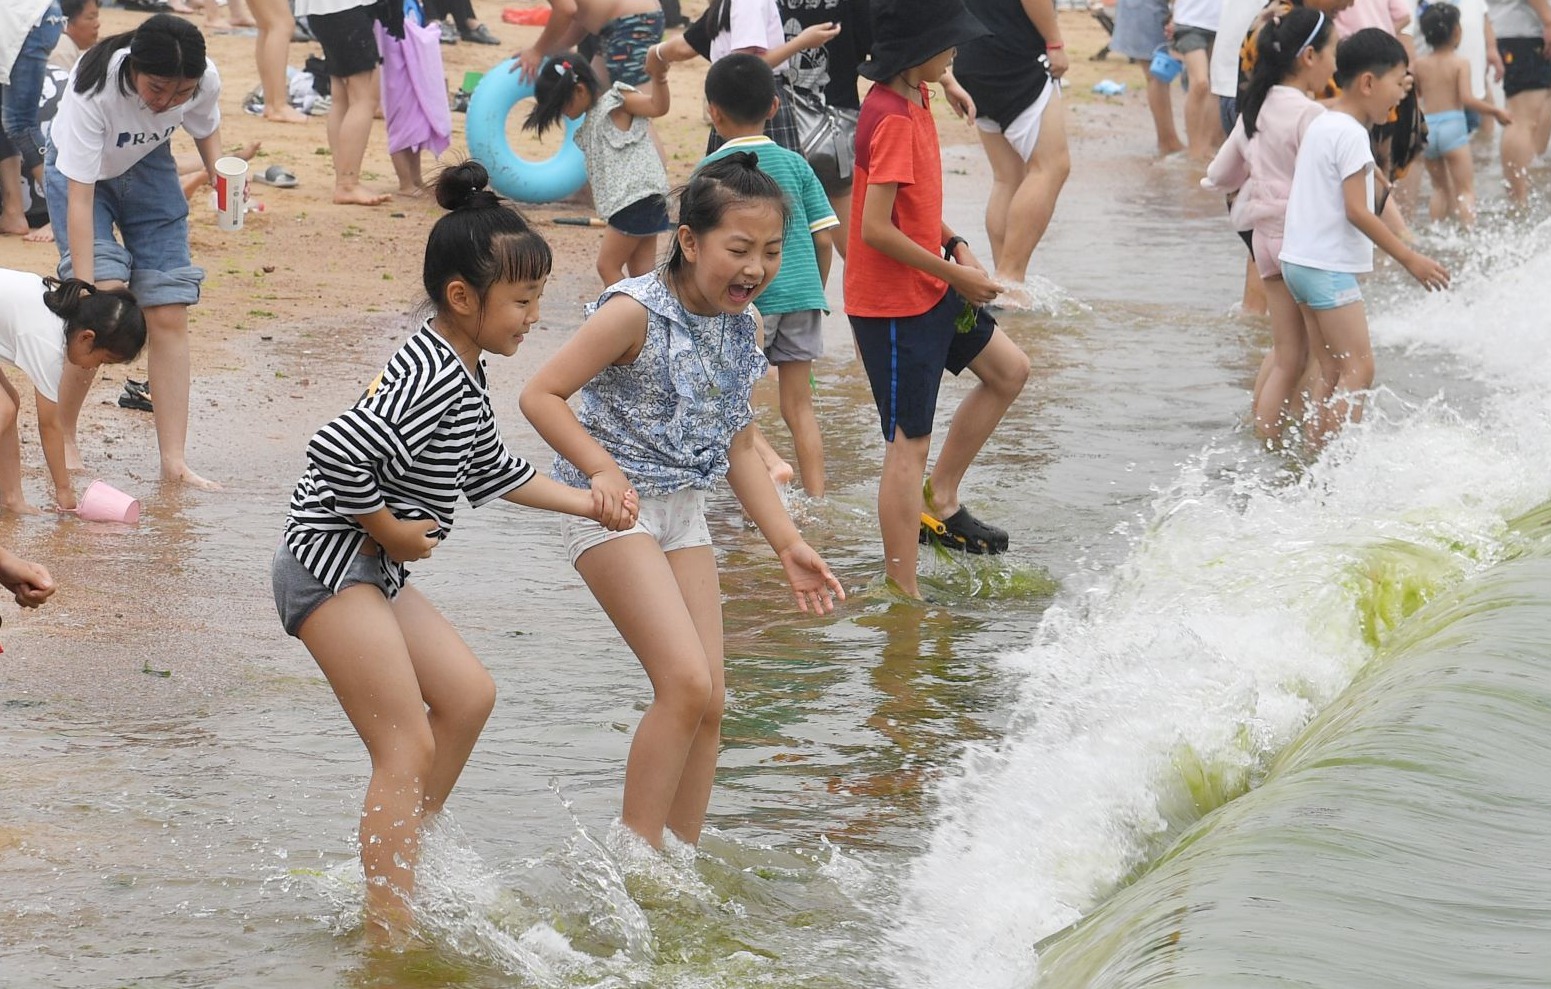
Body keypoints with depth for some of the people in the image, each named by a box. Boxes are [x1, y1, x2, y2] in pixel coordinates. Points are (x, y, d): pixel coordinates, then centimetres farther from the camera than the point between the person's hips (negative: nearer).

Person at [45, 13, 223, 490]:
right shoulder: (94, 89, -38)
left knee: (169, 314, -5)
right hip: (80, 169, -4)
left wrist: (220, 173, -19)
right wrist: (84, 287, -41)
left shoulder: (206, 82, -26)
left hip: (149, 168, 4)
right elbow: (80, 197, -36)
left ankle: (174, 461, -2)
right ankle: (61, 438, -4)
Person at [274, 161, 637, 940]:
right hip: (328, 563, -11)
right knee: (407, 746, -10)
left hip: (370, 571, 11)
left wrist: (589, 504, 19)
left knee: (467, 694, 14)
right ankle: (391, 935, -8)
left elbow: (491, 471, 25)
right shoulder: (430, 379, -23)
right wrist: (391, 529, -19)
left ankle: (393, 864, 22)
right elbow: (338, 454, -33)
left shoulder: (461, 374, 11)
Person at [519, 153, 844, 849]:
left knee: (708, 703, 3)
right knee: (687, 685, -18)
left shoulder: (742, 325, 4)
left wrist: (788, 544, 8)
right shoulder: (636, 313, -19)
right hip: (617, 508, -8)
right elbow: (541, 395, -18)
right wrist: (602, 468, -30)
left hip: (684, 514, 8)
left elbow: (738, 447, 13)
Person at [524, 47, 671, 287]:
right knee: (641, 272, 6)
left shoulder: (616, 101, -6)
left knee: (607, 266, -6)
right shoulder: (592, 121, 21)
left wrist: (658, 77, -33)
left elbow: (657, 107, -19)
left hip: (638, 198, -9)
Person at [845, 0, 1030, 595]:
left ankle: (939, 502, 26)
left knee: (1007, 370, 20)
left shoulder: (912, 99, 6)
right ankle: (902, 593, -1)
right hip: (894, 305, -10)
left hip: (930, 293, 10)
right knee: (909, 443, -5)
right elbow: (875, 228, -27)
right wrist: (953, 273, -17)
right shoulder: (893, 119, -25)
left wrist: (955, 246, 4)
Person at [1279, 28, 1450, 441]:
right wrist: (1410, 259, -17)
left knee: (1332, 370, 11)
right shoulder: (1351, 133, -15)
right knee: (1358, 369, -9)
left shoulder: (1320, 125, 14)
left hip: (1299, 261, 10)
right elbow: (1357, 211, -19)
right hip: (1329, 268, -10)